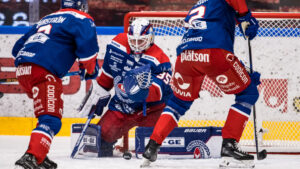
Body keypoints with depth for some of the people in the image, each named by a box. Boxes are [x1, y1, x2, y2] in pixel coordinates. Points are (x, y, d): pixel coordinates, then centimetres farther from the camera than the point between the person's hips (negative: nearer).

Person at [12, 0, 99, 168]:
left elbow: (17, 48, 31)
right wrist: (89, 70, 8)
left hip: (22, 70, 8)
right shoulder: (82, 20, 7)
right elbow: (87, 46, -9)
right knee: (51, 119, -14)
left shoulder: (47, 19, 30)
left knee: (47, 115, 25)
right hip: (43, 72, -8)